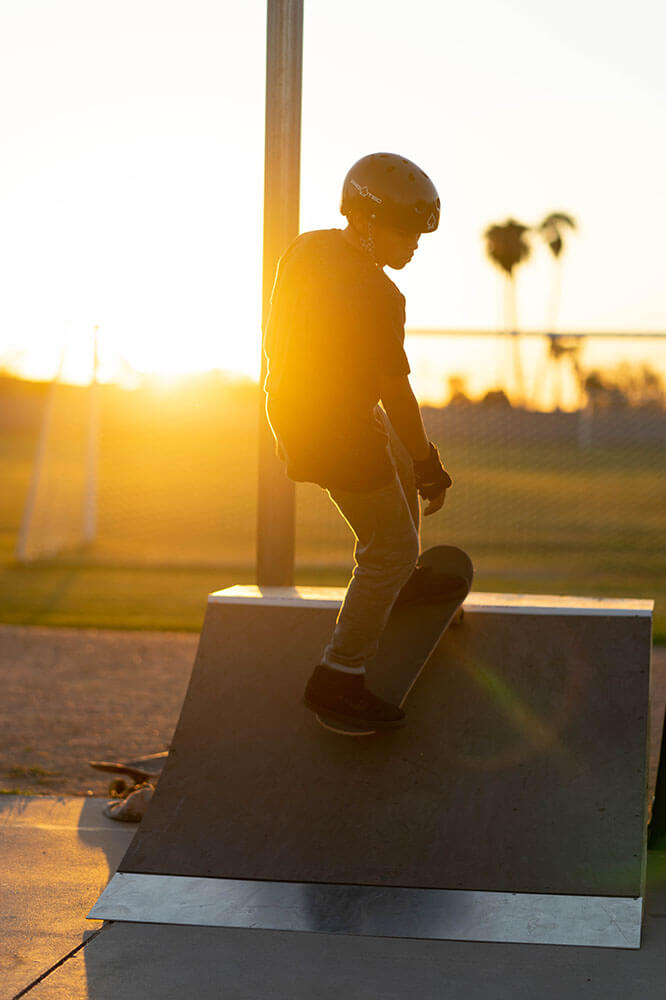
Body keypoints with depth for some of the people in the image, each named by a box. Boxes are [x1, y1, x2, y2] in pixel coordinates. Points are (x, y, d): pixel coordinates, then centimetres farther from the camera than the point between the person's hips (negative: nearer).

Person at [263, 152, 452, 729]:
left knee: (401, 463, 32)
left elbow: (274, 336, 11)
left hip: (291, 409, 9)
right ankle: (339, 678, 6)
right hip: (338, 432, -9)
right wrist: (429, 464, -9)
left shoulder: (307, 249, -2)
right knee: (390, 547, 2)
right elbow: (395, 389, -21)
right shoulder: (376, 297, -27)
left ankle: (399, 581, 46)